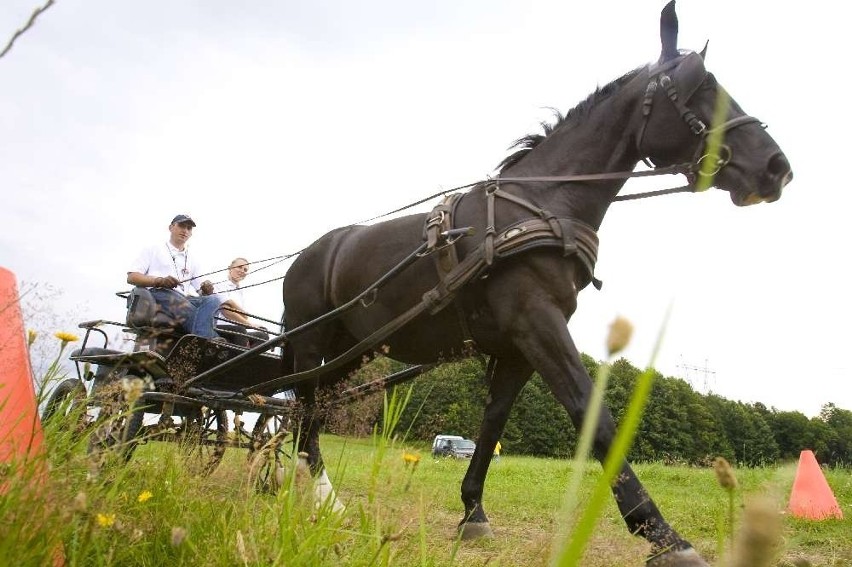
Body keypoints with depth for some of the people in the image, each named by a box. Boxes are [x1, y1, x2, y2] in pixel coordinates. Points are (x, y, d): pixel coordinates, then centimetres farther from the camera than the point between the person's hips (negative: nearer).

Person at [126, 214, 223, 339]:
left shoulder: (192, 258, 33)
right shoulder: (153, 250, 22)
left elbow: (199, 291, 24)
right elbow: (131, 277, 9)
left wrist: (205, 290, -3)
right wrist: (159, 281, -10)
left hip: (186, 298, 4)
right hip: (158, 294, -4)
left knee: (214, 299, -29)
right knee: (173, 296, -40)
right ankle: (209, 341, -58)